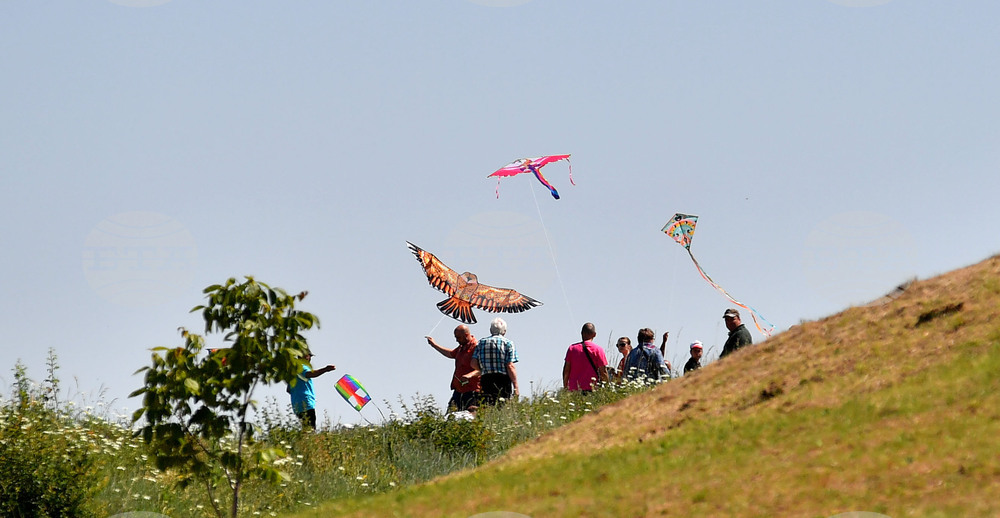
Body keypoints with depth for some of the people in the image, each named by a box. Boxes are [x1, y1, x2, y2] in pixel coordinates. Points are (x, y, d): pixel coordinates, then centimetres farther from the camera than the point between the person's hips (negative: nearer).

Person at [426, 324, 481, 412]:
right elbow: (451, 354, 39)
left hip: (472, 391, -9)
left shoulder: (476, 347, -12)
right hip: (458, 390, 9)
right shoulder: (461, 347, 17)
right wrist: (434, 345, 40)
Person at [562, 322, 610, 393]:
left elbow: (566, 371, 7)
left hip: (573, 390, 2)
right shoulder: (598, 350, -1)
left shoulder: (572, 348, 7)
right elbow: (603, 372, -3)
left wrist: (565, 387, 15)